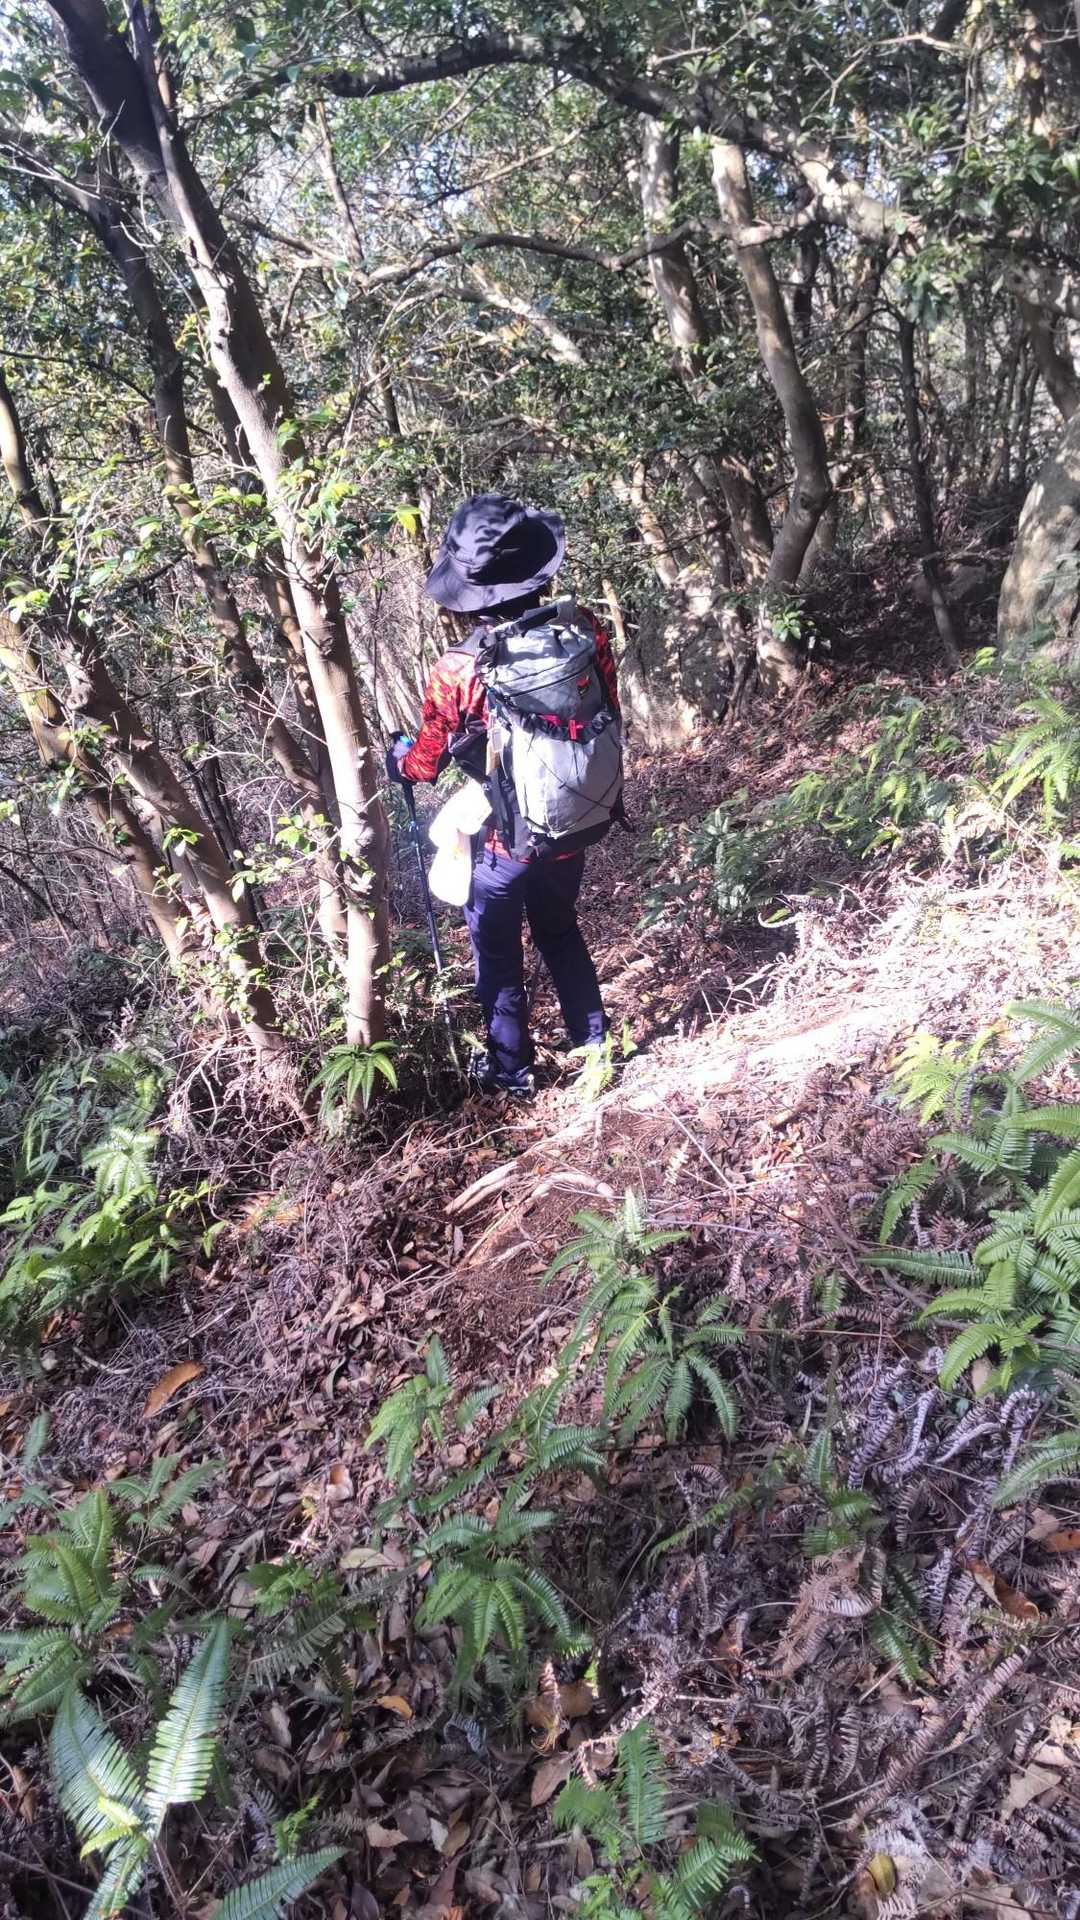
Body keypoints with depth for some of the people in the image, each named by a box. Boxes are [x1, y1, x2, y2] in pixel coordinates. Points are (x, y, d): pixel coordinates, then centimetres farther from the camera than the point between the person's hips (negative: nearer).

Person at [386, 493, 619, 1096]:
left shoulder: (459, 670, -23)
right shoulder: (587, 634, -14)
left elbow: (429, 762, -9)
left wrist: (397, 759, 14)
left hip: (498, 843, -4)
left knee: (500, 959, 17)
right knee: (563, 936, 27)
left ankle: (512, 1070, 32)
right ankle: (594, 1045, 40)